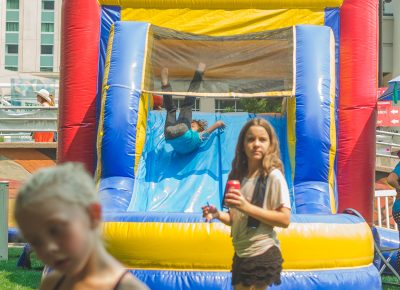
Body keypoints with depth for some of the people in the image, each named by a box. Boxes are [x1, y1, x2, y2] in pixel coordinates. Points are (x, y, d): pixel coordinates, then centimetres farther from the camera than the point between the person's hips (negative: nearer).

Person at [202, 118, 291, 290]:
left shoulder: (273, 176, -11)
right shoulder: (237, 176, 8)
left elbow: (284, 220, -18)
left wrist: (246, 207, -23)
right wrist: (218, 215, -6)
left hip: (263, 255, -7)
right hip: (241, 255, 7)